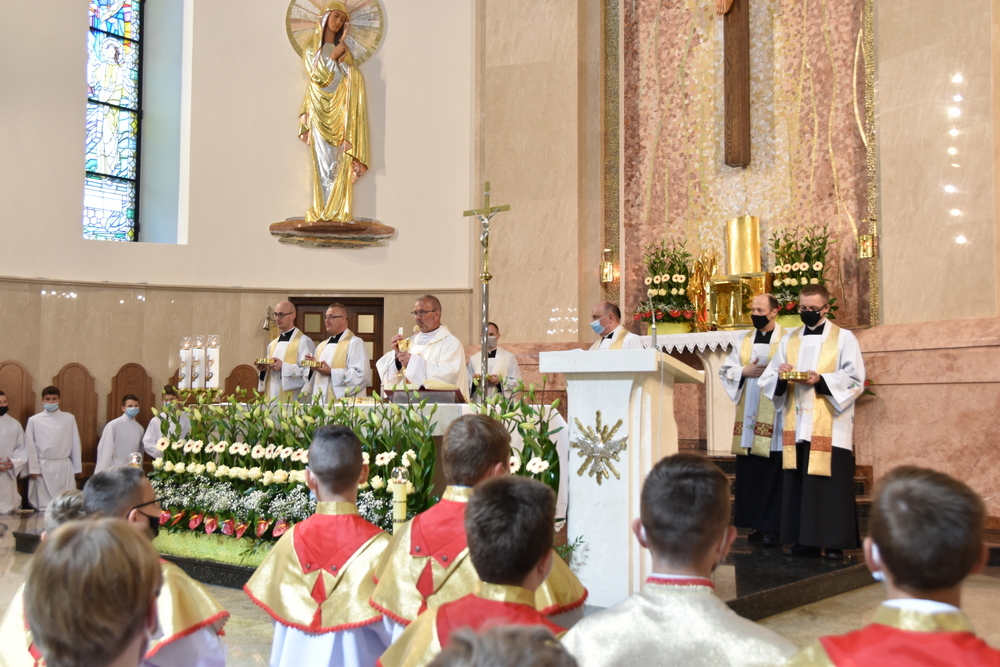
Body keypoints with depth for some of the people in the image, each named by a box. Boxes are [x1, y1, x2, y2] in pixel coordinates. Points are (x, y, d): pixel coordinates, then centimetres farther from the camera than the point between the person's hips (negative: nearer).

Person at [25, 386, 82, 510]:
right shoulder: (34, 420, 0)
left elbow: (75, 444, 6)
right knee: (43, 505, 2)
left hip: (64, 467, 1)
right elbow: (30, 446, 2)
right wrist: (33, 469, -2)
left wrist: (76, 468, 6)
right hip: (43, 468, -1)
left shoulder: (69, 418, 3)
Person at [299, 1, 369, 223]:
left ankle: (340, 210, -5)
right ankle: (322, 210, -7)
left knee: (342, 159, -5)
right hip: (320, 110, -2)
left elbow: (355, 81, 9)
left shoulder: (344, 50, 16)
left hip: (340, 109, 2)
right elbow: (317, 76, -6)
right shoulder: (311, 47, 8)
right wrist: (334, 56, -6)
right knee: (323, 159, -7)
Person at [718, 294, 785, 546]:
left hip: (773, 417, -5)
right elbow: (725, 371, 13)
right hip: (748, 418, 5)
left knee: (773, 473, -6)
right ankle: (757, 525, 13)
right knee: (749, 472, 5)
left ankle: (772, 528, 0)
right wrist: (745, 371, -3)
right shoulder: (743, 341, 15)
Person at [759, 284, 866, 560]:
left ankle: (834, 543, 3)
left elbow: (855, 381, -5)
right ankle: (805, 540, 11)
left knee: (831, 484, -5)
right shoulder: (789, 340, 15)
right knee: (797, 483, 3)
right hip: (797, 426, 4)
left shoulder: (844, 338, 3)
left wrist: (822, 380, -18)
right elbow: (768, 380, 12)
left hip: (830, 427, -4)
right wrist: (780, 376, -11)